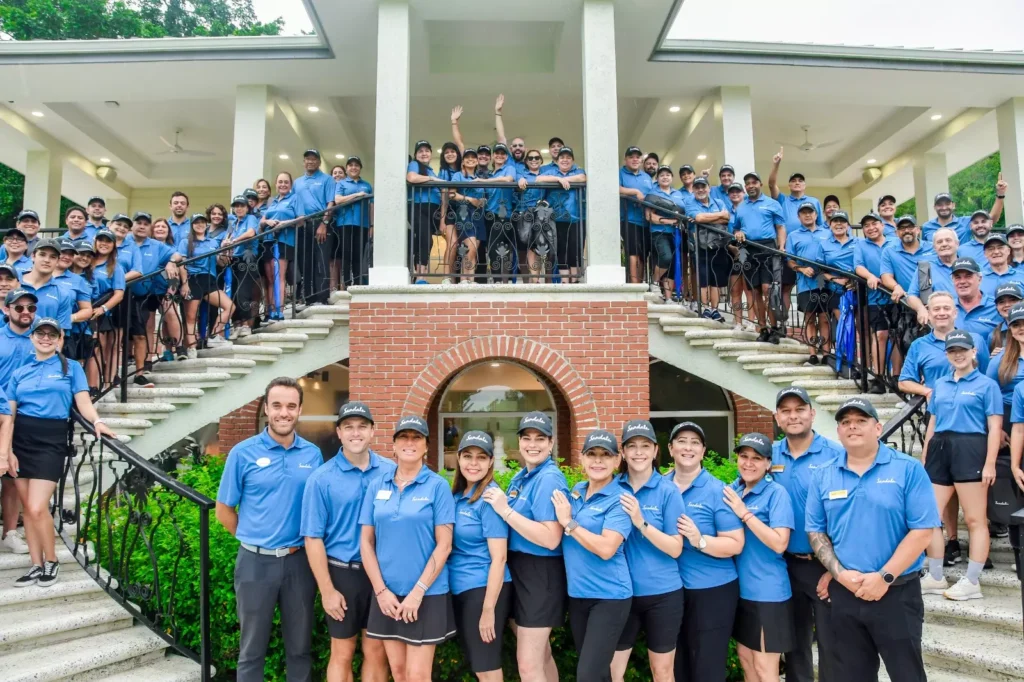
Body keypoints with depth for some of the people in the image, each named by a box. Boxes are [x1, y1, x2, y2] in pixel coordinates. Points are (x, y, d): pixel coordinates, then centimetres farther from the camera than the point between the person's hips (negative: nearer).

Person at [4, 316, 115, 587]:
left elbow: (83, 402, -3)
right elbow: (8, 413, 7)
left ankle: (52, 562, 9)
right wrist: (5, 451, -1)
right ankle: (36, 566, 18)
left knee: (38, 508, -11)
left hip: (51, 440, -4)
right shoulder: (20, 372, 12)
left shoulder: (71, 368, 6)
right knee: (28, 508, 7)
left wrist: (96, 421, -25)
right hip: (21, 438, 4)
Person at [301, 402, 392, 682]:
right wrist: (327, 589, -9)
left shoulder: (391, 471, -2)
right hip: (343, 572, -2)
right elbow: (313, 538, -7)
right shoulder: (322, 478, -8)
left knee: (377, 651, 13)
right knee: (343, 653, 12)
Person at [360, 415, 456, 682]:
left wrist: (417, 592, -13)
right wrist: (381, 590, -5)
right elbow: (366, 541, 4)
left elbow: (444, 545, -9)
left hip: (427, 595, -3)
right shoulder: (376, 486, 3)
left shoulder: (438, 486, -7)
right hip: (387, 594, 4)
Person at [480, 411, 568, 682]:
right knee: (540, 655, 21)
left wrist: (506, 510, -25)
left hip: (540, 574, -9)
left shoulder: (549, 479, -18)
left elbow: (550, 539, -27)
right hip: (518, 570, 10)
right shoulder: (521, 477, 11)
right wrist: (503, 508, 3)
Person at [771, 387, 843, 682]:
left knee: (830, 644, 6)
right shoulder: (770, 455, 2)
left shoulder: (835, 455, -10)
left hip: (825, 565, -4)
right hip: (785, 565, 4)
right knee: (794, 641, 18)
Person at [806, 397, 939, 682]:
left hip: (897, 592, -3)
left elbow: (922, 530, -11)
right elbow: (816, 532, 6)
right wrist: (840, 574, -9)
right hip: (844, 594, 3)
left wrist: (884, 577, -15)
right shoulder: (823, 476, 4)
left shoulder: (909, 469, -6)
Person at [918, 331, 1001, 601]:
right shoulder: (940, 384, 16)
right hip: (939, 450, 6)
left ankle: (972, 582, 8)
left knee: (975, 520, -1)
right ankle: (935, 578, 17)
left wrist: (990, 464, -13)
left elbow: (994, 427, -5)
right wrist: (924, 458, 15)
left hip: (969, 450, -6)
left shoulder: (987, 385, 1)